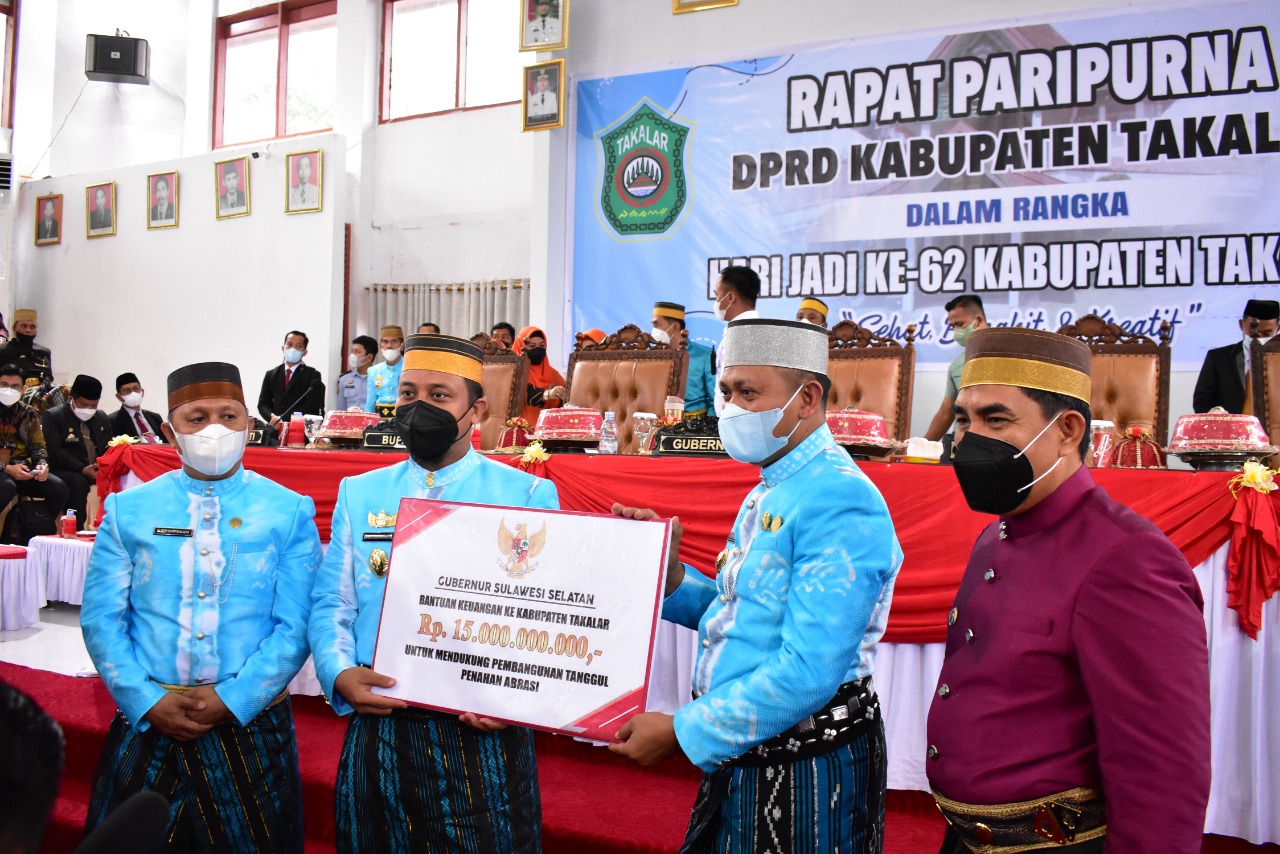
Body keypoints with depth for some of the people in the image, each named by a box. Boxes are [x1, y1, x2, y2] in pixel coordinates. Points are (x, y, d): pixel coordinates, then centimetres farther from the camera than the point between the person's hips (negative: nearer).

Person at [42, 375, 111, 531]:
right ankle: (76, 530, -33)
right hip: (66, 471, -5)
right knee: (79, 481, -36)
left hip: (99, 471, 5)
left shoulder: (102, 418, 19)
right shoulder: (52, 416, 1)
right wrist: (82, 469, -22)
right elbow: (55, 452, -10)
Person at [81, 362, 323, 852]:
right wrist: (149, 702, -10)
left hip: (251, 725, -1)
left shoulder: (289, 512, -1)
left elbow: (296, 626, -7)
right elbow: (100, 618, 0)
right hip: (146, 723, 2)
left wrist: (231, 701, -14)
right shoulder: (128, 510, 4)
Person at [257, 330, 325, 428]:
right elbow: (262, 404, 13)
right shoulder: (271, 375, 17)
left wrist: (282, 419, -14)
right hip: (274, 431, 3)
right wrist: (272, 417, -11)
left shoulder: (312, 375, 3)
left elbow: (311, 408, -6)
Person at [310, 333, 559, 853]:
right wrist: (340, 673, -11)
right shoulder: (359, 493, 9)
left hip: (482, 732, -3)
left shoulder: (527, 496, -2)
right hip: (377, 728, 3)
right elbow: (332, 605, 8)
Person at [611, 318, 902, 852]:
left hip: (804, 771, -8)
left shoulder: (840, 502, -21)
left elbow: (806, 674, -27)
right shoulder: (769, 492, 10)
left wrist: (678, 731, -20)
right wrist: (668, 573, -2)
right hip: (743, 757, 9)